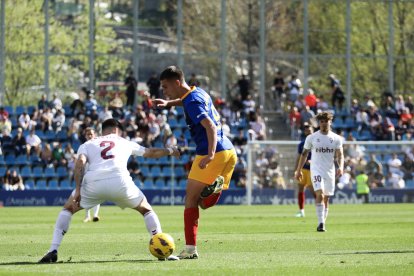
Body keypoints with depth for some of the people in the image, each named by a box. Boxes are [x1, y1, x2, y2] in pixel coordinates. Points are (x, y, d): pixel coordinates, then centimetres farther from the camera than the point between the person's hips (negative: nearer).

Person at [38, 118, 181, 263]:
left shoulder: (87, 144, 28)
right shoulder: (124, 142, 33)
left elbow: (80, 163, 7)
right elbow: (151, 152, 46)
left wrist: (77, 190, 1)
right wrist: (170, 151, 65)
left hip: (93, 182, 0)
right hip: (120, 181, 0)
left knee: (68, 209, 23)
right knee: (146, 210, 25)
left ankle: (53, 251, 7)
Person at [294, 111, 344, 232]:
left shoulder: (336, 138, 5)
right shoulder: (311, 138, 2)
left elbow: (340, 154, 3)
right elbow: (304, 154, 9)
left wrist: (340, 167, -15)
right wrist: (298, 170, 6)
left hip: (330, 171, 3)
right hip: (316, 170, -3)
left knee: (326, 198, 7)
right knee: (320, 194, -21)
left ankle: (322, 224, 17)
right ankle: (321, 223, -25)